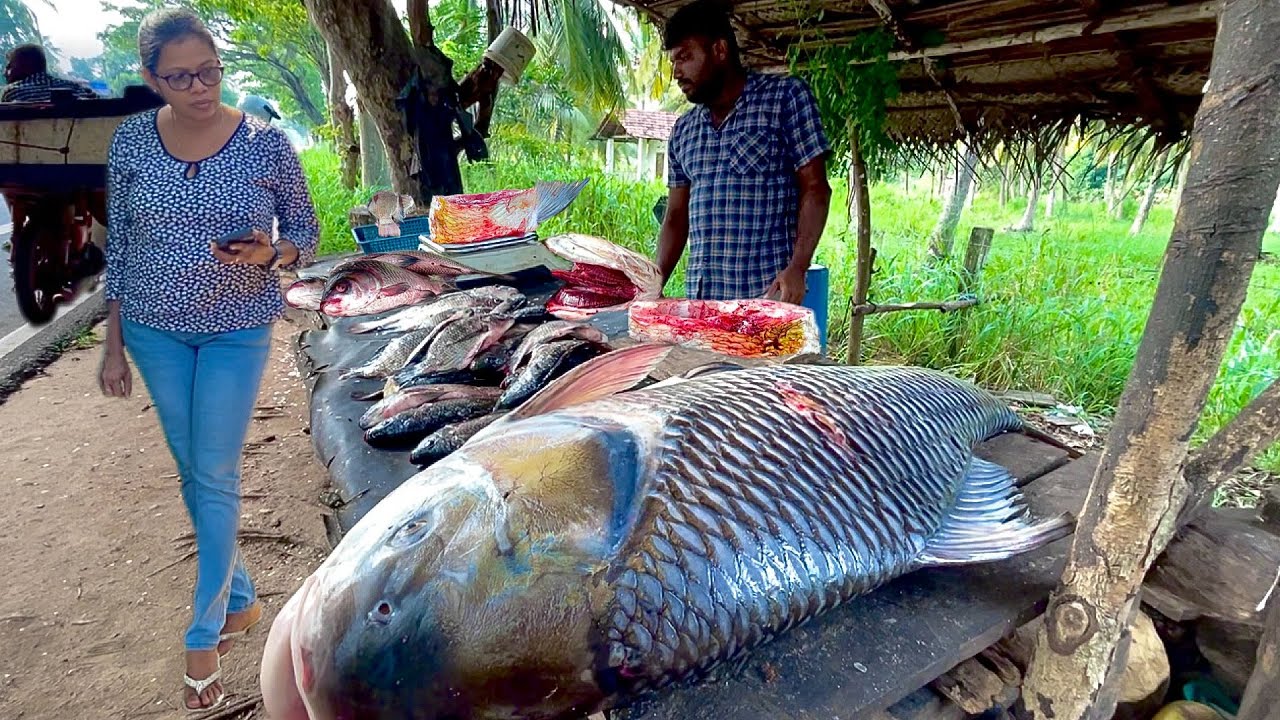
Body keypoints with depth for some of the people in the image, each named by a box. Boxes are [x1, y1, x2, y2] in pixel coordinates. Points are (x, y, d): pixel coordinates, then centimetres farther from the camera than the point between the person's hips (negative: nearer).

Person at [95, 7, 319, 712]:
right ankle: (241, 598, 34)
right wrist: (113, 343, 5)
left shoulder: (266, 143, -10)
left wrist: (267, 253, -25)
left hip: (237, 330, -3)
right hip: (154, 329, 3)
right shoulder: (130, 141, -3)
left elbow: (306, 235, -2)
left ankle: (204, 634, 18)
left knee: (215, 477, 1)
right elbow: (118, 245, 4)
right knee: (191, 470, 13)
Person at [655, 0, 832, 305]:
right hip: (698, 298, 5)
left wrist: (796, 269, -17)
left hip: (767, 294, -4)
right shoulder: (683, 130, 14)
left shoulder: (786, 96, 1)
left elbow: (815, 189, -5)